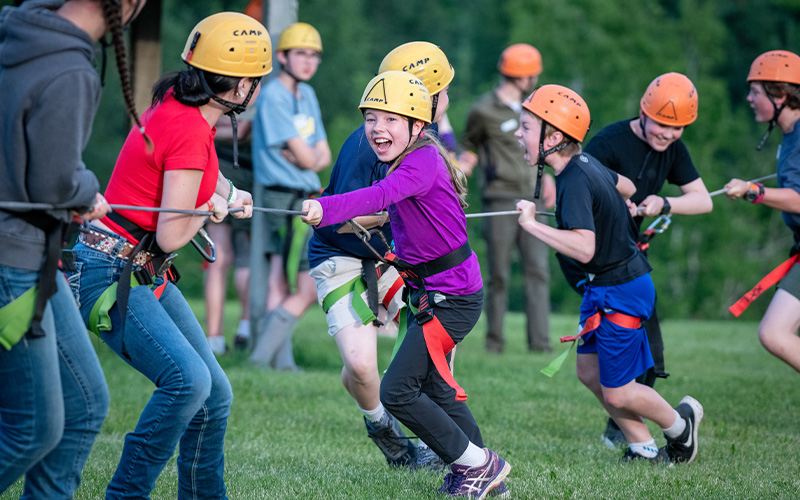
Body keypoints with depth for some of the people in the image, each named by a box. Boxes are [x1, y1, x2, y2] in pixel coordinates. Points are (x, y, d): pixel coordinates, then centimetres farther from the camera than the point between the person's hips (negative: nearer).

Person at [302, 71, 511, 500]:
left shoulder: (424, 161, -23)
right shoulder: (405, 162, 7)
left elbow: (381, 195, -41)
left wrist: (325, 208, -54)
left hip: (453, 296, -10)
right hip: (430, 292, 10)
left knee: (396, 391, -9)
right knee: (433, 386, 23)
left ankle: (475, 463, 6)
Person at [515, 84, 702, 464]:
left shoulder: (574, 181, -27)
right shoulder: (585, 163, 0)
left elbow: (584, 248, -39)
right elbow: (624, 186, 21)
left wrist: (533, 225, -35)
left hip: (622, 291, -9)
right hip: (603, 287, 9)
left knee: (617, 393, 1)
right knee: (589, 372, 13)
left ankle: (679, 423, 26)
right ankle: (643, 449, 23)